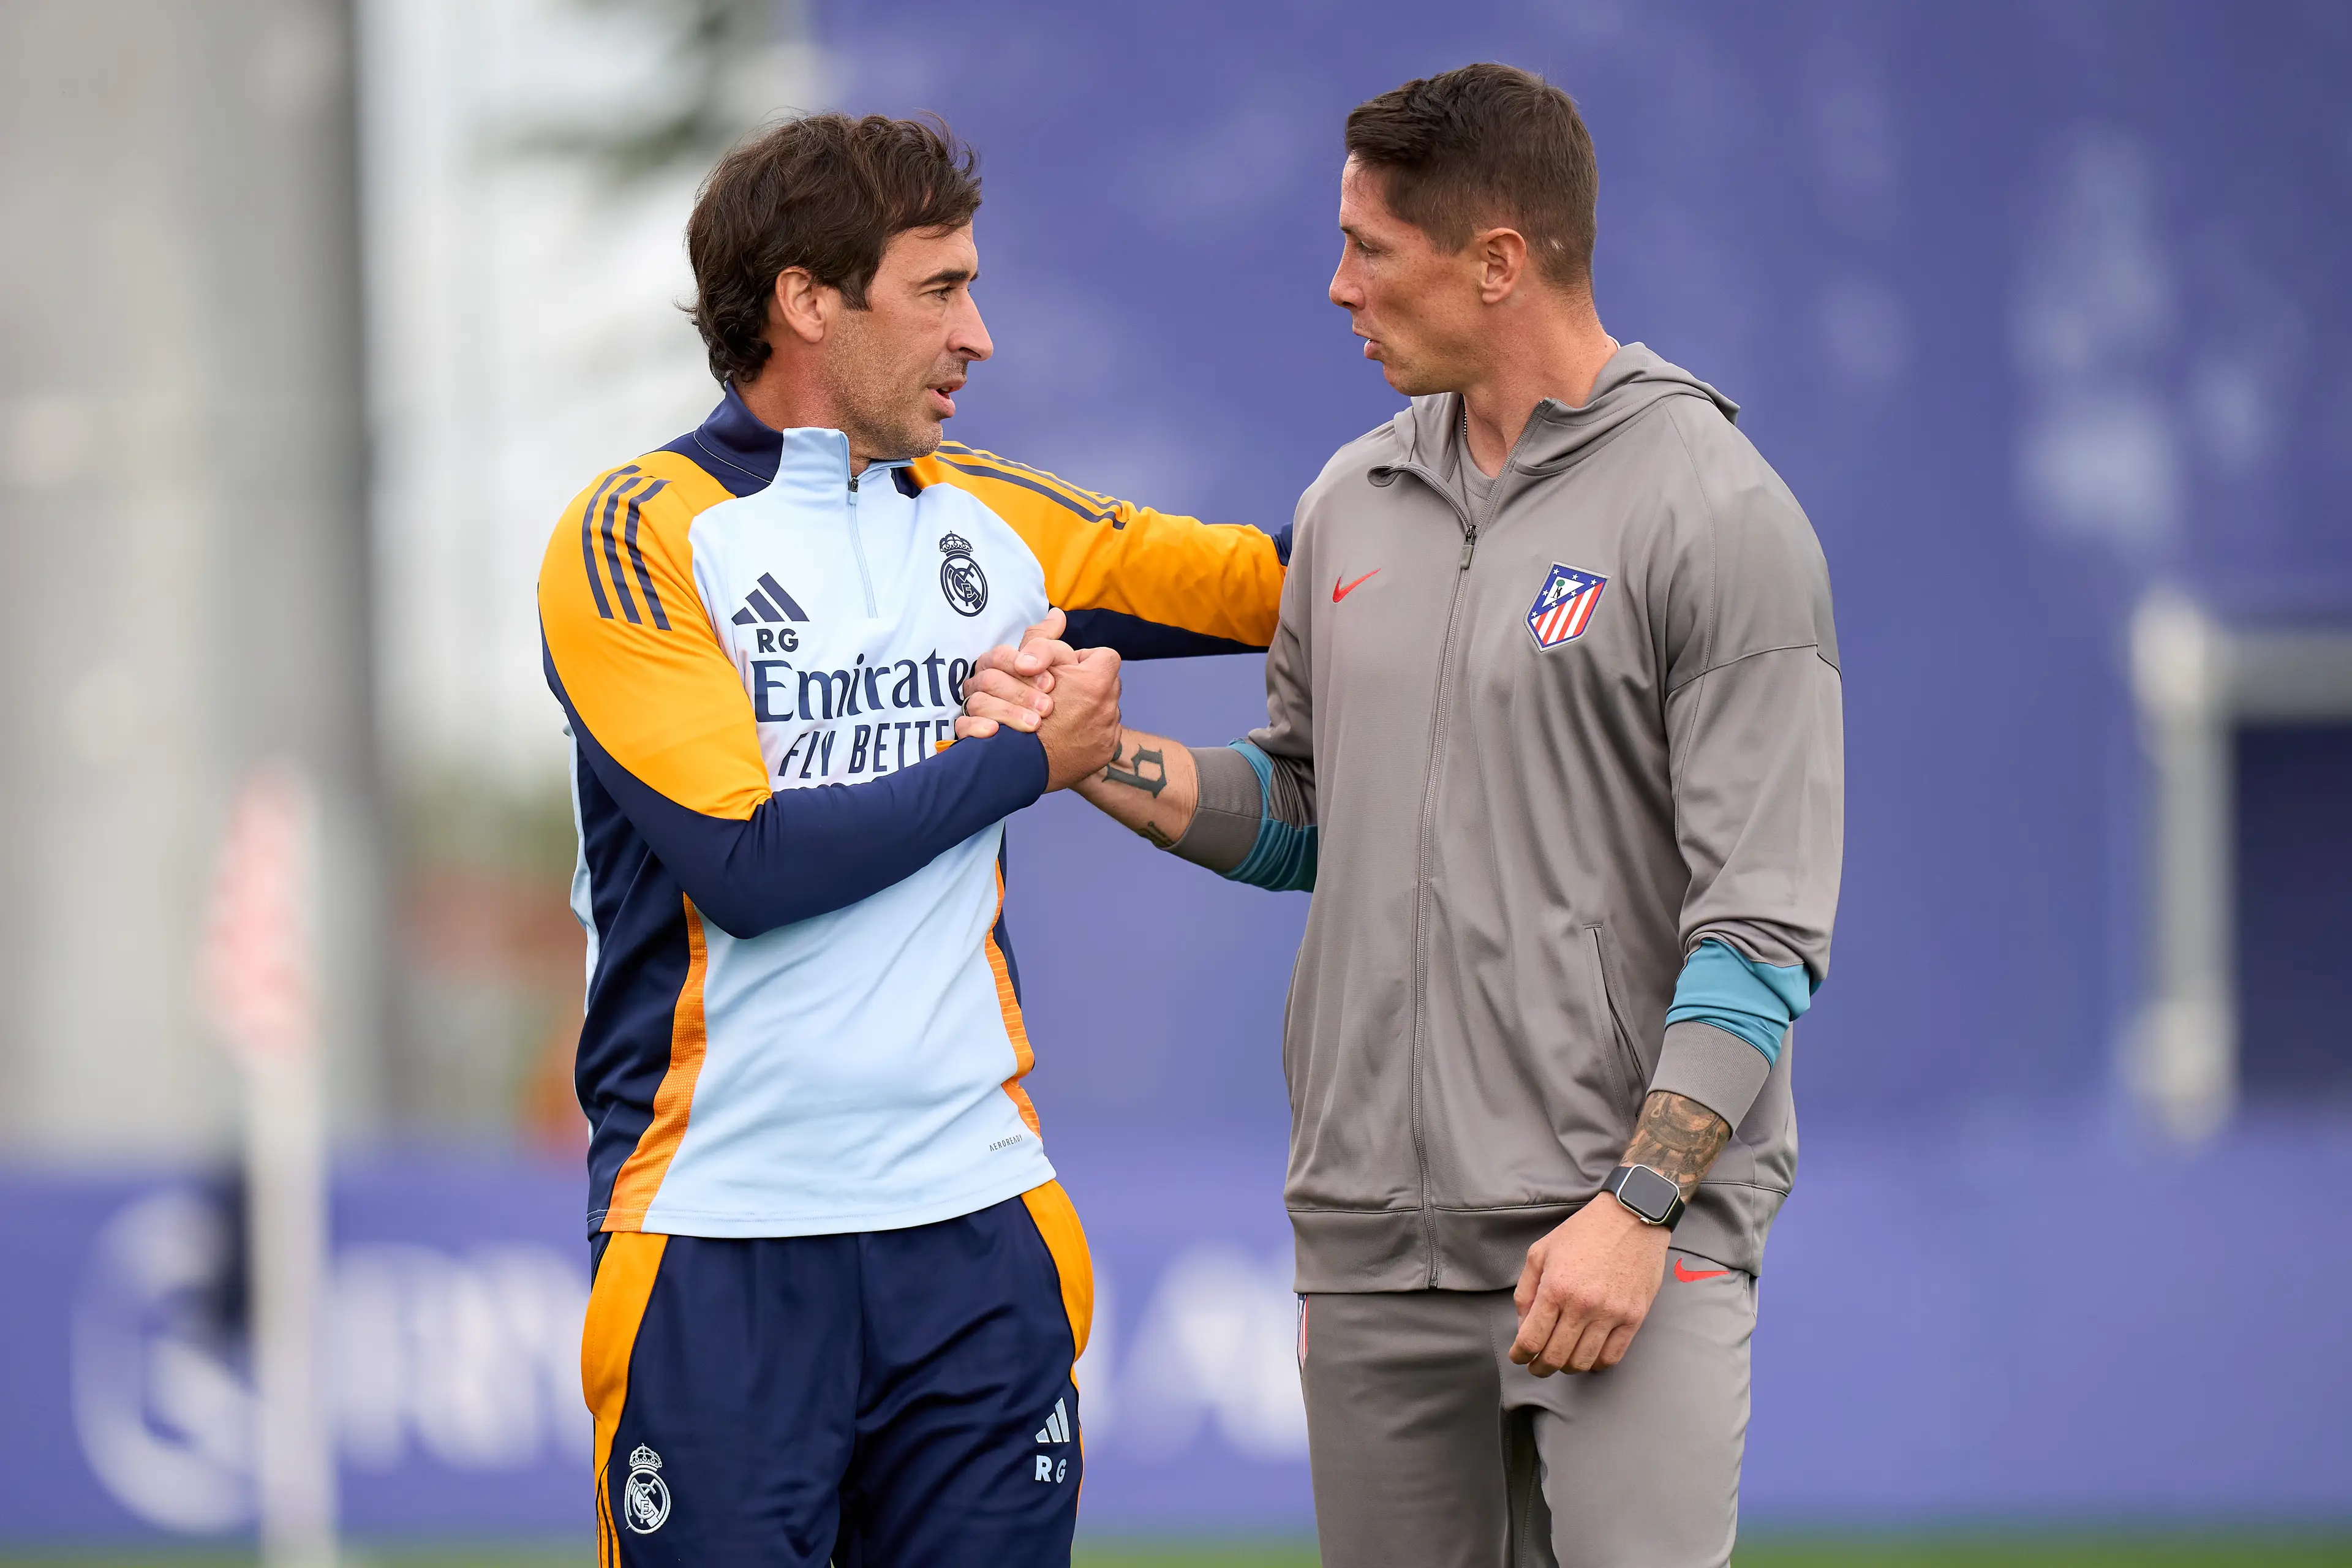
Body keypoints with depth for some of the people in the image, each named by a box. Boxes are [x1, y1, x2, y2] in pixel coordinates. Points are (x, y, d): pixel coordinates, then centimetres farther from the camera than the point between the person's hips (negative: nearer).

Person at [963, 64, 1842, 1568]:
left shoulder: (1717, 514, -7)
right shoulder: (1356, 501, 14)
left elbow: (1765, 919, -11)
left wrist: (1637, 1208, -18)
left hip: (1622, 1235, -6)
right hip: (1371, 1232, 6)